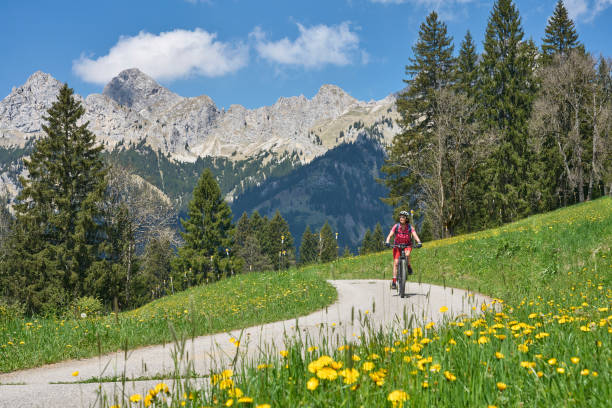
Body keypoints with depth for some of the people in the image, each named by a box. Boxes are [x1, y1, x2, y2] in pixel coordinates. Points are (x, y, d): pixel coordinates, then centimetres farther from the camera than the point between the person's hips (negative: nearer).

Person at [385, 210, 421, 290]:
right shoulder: (396, 226, -16)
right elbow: (390, 235, -24)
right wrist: (387, 242, -44)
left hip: (407, 245, -1)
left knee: (407, 254, -35)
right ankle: (394, 282, -6)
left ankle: (408, 267, -4)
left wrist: (419, 242, -47)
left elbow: (415, 235, -27)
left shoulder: (410, 227, -16)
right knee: (396, 262, -10)